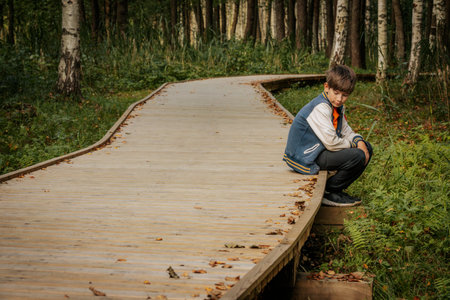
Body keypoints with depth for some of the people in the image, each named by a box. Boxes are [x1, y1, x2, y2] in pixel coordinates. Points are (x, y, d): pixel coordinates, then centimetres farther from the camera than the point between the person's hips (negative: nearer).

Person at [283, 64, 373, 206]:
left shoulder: (337, 106, 8)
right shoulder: (320, 108, -24)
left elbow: (346, 131, 15)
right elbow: (331, 143, -29)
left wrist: (359, 141, -6)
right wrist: (352, 144, -11)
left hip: (322, 150, 10)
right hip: (306, 157, -10)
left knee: (366, 148, 11)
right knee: (357, 156, -23)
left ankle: (336, 189, 11)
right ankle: (328, 193, -6)